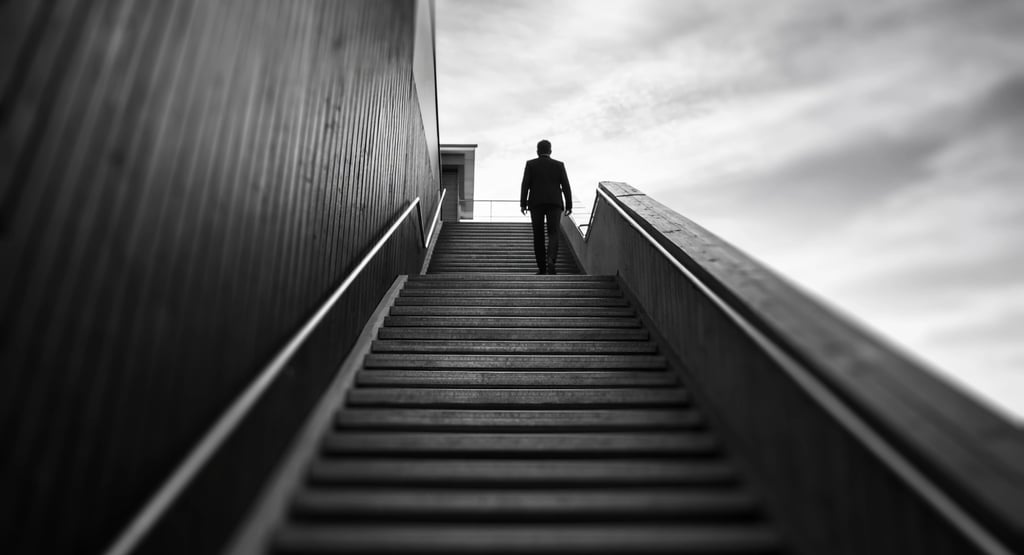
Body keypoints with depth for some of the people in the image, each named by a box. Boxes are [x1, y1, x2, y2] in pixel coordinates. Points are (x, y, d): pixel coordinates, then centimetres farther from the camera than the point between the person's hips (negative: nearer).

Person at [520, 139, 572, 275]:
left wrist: (523, 204, -4)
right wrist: (569, 205, 5)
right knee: (553, 234, -3)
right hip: (554, 203, 0)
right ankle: (551, 260, -30)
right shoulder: (559, 165, 9)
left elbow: (525, 184, -4)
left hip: (536, 203, 0)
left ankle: (542, 268, 7)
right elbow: (566, 186, 3)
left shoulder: (531, 164, 6)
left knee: (538, 236, 8)